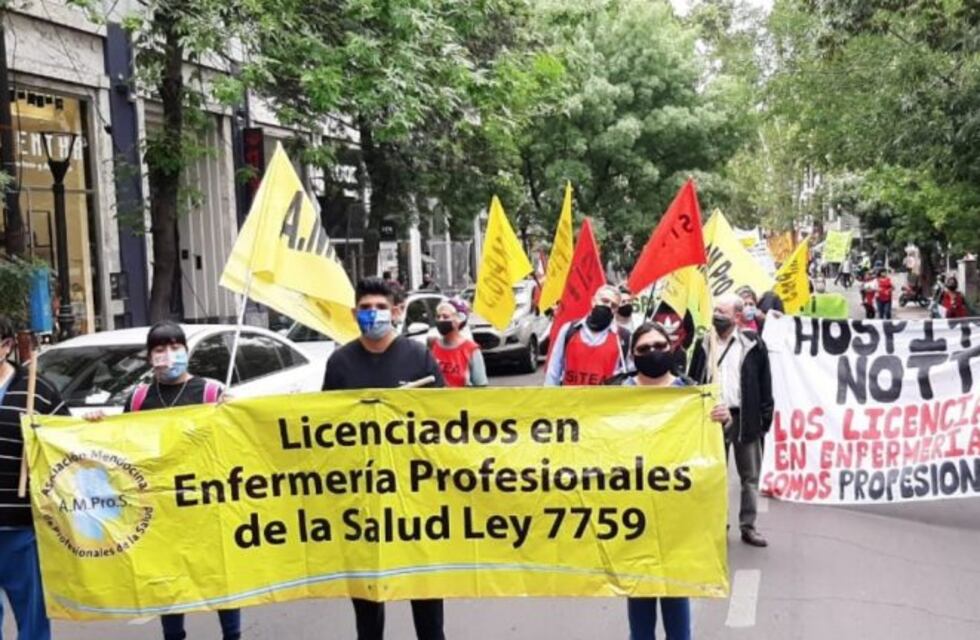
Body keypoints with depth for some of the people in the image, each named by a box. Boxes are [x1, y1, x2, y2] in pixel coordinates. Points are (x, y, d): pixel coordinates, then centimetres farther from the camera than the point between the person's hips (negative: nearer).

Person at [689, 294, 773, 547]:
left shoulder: (752, 344, -1)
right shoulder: (704, 344, 6)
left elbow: (764, 382, 0)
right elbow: (693, 381, 9)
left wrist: (766, 416, -4)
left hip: (745, 418, -2)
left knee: (750, 476, 5)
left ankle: (748, 526, 13)